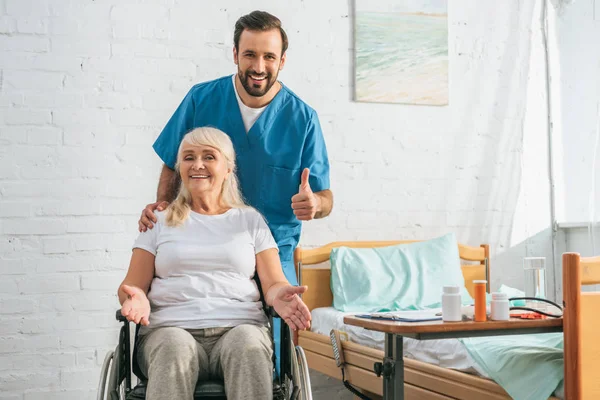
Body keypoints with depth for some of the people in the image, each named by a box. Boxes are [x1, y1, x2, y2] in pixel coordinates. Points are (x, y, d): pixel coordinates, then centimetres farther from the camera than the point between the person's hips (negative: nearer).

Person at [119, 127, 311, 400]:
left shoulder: (250, 220, 21)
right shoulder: (160, 221, 21)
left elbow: (273, 282, 12)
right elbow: (133, 284, 14)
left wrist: (278, 294, -14)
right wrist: (136, 298, -12)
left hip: (240, 327, 0)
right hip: (171, 328, 0)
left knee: (249, 346, -37)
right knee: (175, 350, -38)